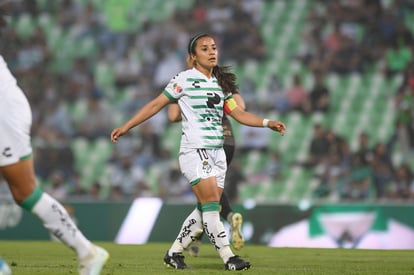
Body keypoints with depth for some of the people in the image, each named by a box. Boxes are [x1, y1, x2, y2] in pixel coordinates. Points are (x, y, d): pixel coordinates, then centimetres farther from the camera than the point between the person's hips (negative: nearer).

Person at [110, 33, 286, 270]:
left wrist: (267, 123, -2)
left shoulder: (221, 83, 14)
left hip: (217, 152, 6)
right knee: (211, 204, -16)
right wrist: (126, 127, 0)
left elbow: (238, 113, 11)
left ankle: (174, 252, 14)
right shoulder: (184, 80, -2)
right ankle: (228, 257, -15)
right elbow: (156, 105, 2)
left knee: (207, 210, 3)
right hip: (194, 150, -6)